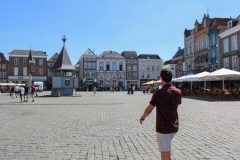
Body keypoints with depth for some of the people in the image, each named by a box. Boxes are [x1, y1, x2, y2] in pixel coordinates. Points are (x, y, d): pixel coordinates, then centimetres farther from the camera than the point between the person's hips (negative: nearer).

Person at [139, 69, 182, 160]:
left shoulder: (159, 93, -18)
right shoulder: (178, 92, -2)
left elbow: (149, 110, -14)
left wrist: (142, 118, 5)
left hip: (162, 127, -6)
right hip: (174, 126, 6)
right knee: (166, 148, 29)